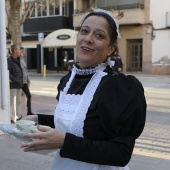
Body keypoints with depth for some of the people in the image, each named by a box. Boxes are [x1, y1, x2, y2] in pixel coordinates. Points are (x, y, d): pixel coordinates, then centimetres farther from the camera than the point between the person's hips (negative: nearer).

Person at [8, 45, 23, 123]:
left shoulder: (18, 59, 12)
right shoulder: (9, 60, -14)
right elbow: (7, 73, -20)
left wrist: (21, 82, 11)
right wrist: (15, 80, -21)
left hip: (19, 85, 9)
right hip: (13, 85, -8)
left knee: (18, 101, 16)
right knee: (12, 102, -2)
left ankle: (18, 116, 27)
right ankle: (12, 119, 3)